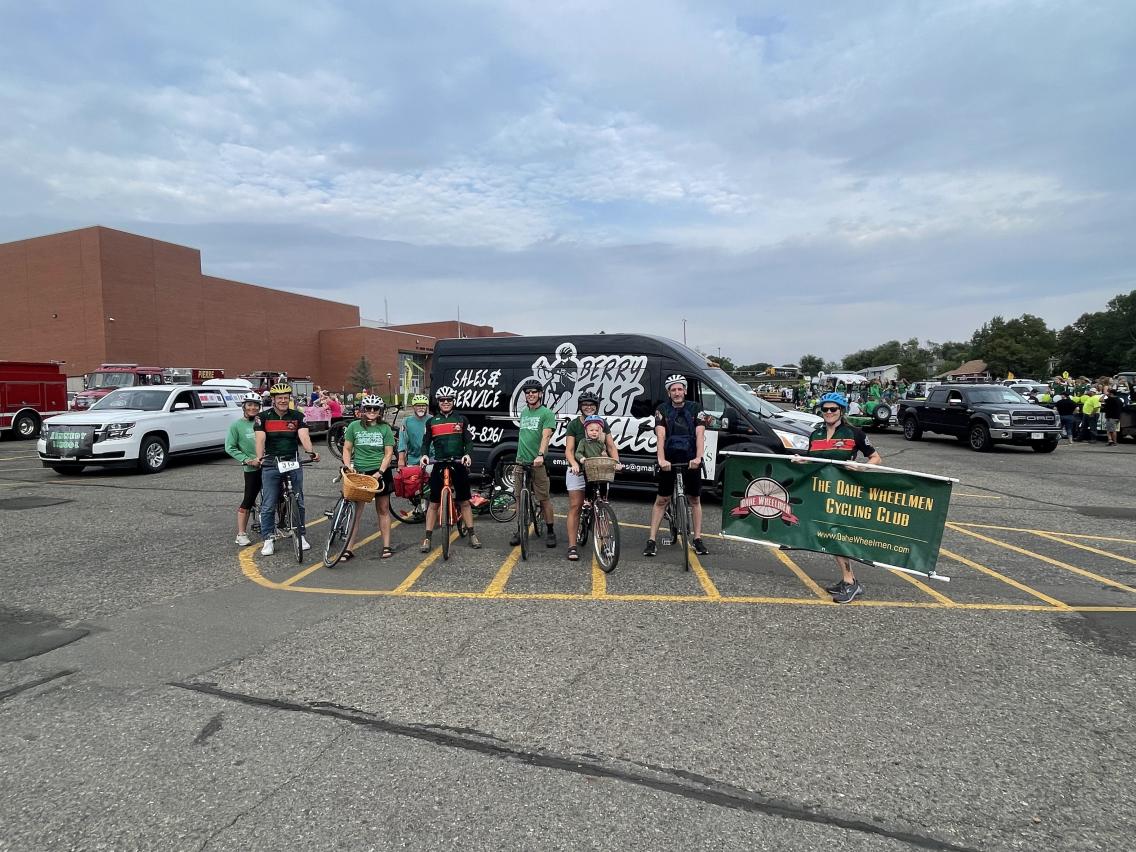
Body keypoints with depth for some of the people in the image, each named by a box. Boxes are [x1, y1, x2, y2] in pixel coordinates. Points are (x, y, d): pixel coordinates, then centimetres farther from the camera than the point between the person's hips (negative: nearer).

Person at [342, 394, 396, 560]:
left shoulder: (385, 428, 2)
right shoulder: (354, 426, 3)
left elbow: (389, 453, -1)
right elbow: (347, 449, 6)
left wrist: (380, 472, -13)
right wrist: (348, 467, -9)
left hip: (380, 473, 0)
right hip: (359, 472, 0)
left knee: (383, 510, 8)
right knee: (355, 510, -2)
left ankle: (386, 546, 16)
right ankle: (349, 548, 3)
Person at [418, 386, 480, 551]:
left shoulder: (461, 419, 5)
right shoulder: (431, 421, 7)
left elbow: (468, 441, 1)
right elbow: (426, 443, 6)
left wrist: (467, 454, -18)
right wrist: (424, 455, -15)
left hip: (459, 464, 0)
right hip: (439, 465, 0)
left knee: (464, 501, 7)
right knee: (434, 503, 3)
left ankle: (471, 535, 17)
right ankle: (427, 538, 10)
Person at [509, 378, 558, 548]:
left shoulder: (547, 413, -4)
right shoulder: (523, 412, 16)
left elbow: (546, 436, -17)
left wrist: (540, 455, -31)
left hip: (538, 462, -6)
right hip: (521, 461, 6)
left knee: (544, 498, -1)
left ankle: (550, 532, 10)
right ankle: (520, 530, 20)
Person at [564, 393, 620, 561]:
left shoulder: (602, 423, 7)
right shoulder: (574, 424, -1)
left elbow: (611, 447, 5)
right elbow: (569, 450, -7)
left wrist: (616, 462, -13)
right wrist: (574, 464, -26)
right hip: (578, 470, -2)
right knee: (575, 506, -4)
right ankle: (572, 546, -2)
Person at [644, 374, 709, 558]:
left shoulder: (695, 409, 1)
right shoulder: (662, 410, -1)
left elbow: (700, 435, -9)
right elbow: (660, 436, -13)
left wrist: (698, 457, -25)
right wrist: (661, 459, -28)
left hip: (691, 460, 1)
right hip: (669, 460, -1)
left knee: (695, 499, 8)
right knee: (661, 500, 1)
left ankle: (698, 539, 19)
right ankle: (652, 541, 5)